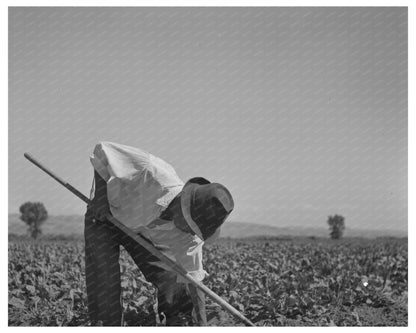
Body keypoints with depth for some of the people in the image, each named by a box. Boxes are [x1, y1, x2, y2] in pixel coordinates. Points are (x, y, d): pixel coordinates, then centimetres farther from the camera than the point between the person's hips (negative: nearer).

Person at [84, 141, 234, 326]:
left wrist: (201, 324, -24)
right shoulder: (151, 174, -41)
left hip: (143, 233, 3)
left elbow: (193, 280, -16)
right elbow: (103, 149, -29)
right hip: (106, 214, -3)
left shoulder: (188, 238, -25)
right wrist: (100, 196, -28)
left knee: (171, 281, -6)